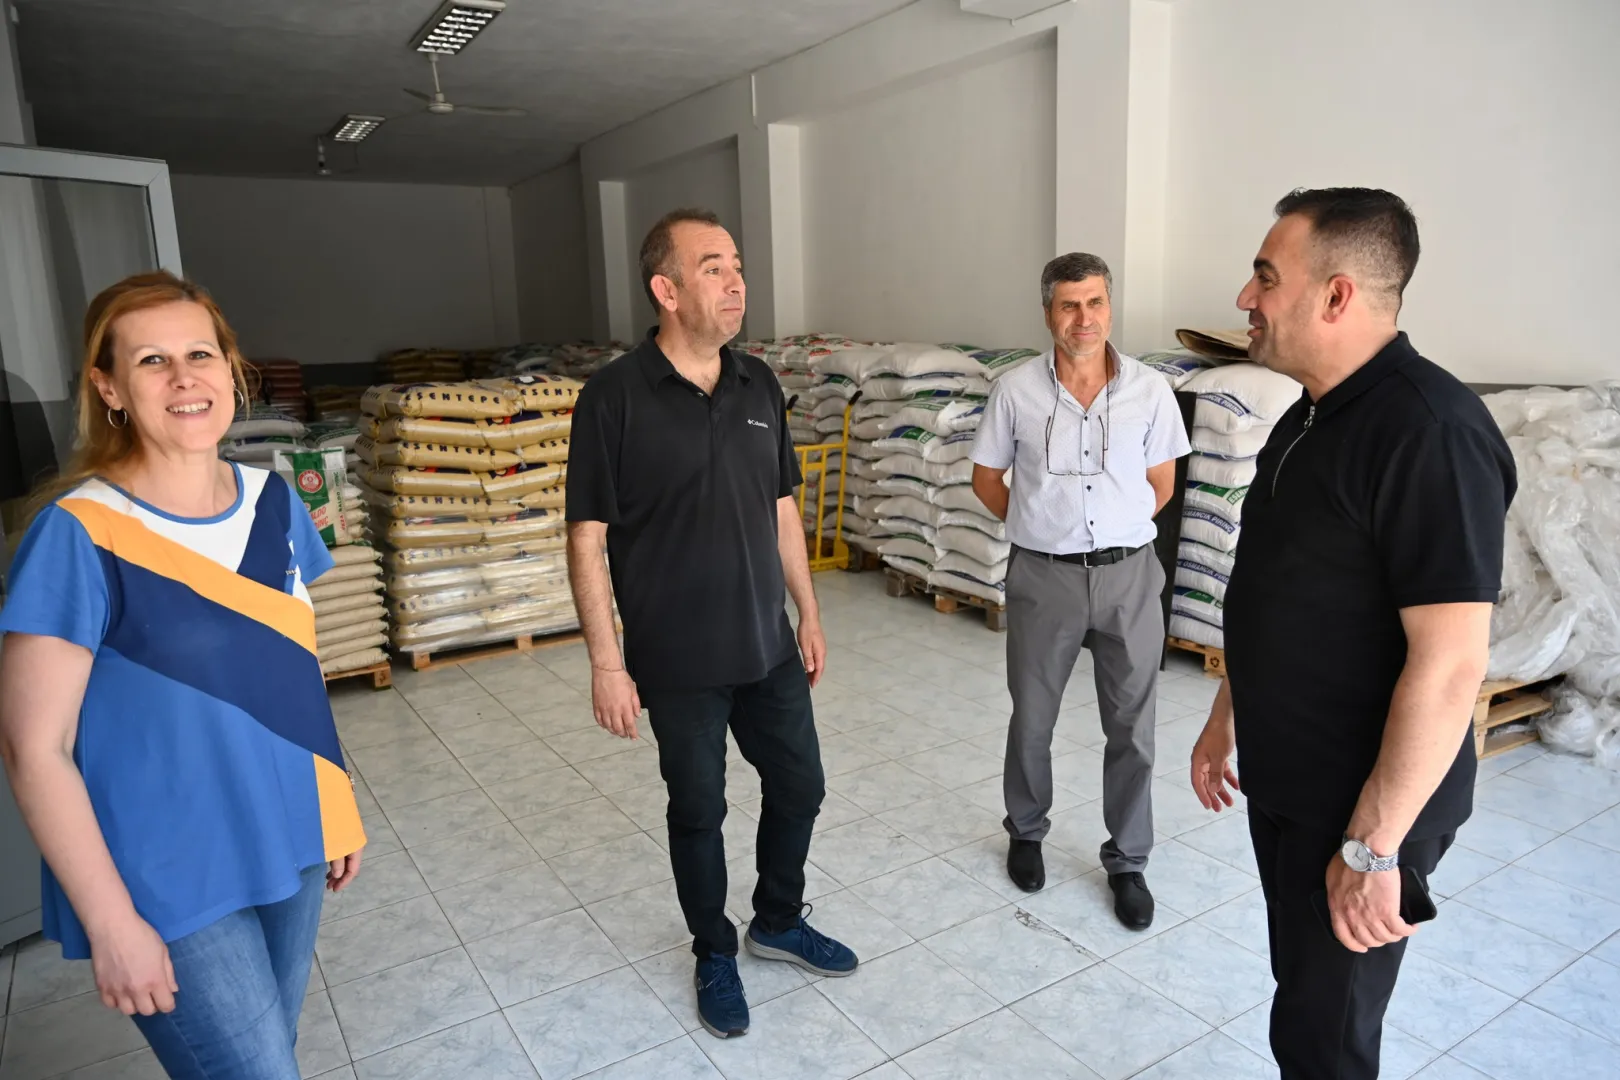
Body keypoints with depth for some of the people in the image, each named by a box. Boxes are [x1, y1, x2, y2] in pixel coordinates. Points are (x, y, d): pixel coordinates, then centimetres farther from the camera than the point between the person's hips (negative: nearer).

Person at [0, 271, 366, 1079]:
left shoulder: (272, 501, 0)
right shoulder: (80, 533, -17)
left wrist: (335, 802, 12)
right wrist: (111, 921, -15)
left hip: (288, 847, 5)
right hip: (173, 883, -5)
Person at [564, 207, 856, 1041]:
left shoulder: (758, 385, 2)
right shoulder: (615, 396, -14)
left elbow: (782, 508, 9)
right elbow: (587, 537, -12)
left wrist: (809, 615, 10)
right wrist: (606, 661, -14)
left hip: (768, 647, 5)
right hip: (677, 661, -5)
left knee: (799, 787, 16)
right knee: (698, 809, 12)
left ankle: (778, 921, 42)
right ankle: (715, 955, 37)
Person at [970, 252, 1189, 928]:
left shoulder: (1149, 392, -2)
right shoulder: (1016, 390, -5)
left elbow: (1161, 482, 9)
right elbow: (986, 478, 6)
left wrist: (1118, 532, 7)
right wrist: (1041, 527, 6)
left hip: (1128, 573, 1)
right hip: (1043, 576, 0)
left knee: (1132, 726, 8)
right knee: (1031, 718, 13)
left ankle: (1127, 862, 27)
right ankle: (1026, 832, 38)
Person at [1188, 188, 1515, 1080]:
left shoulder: (1428, 432, -23)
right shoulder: (1311, 418, 7)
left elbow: (1450, 663, -25)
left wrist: (1373, 845, -22)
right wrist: (1225, 719, 18)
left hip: (1359, 811, -8)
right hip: (1283, 782, 8)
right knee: (1304, 993, 23)